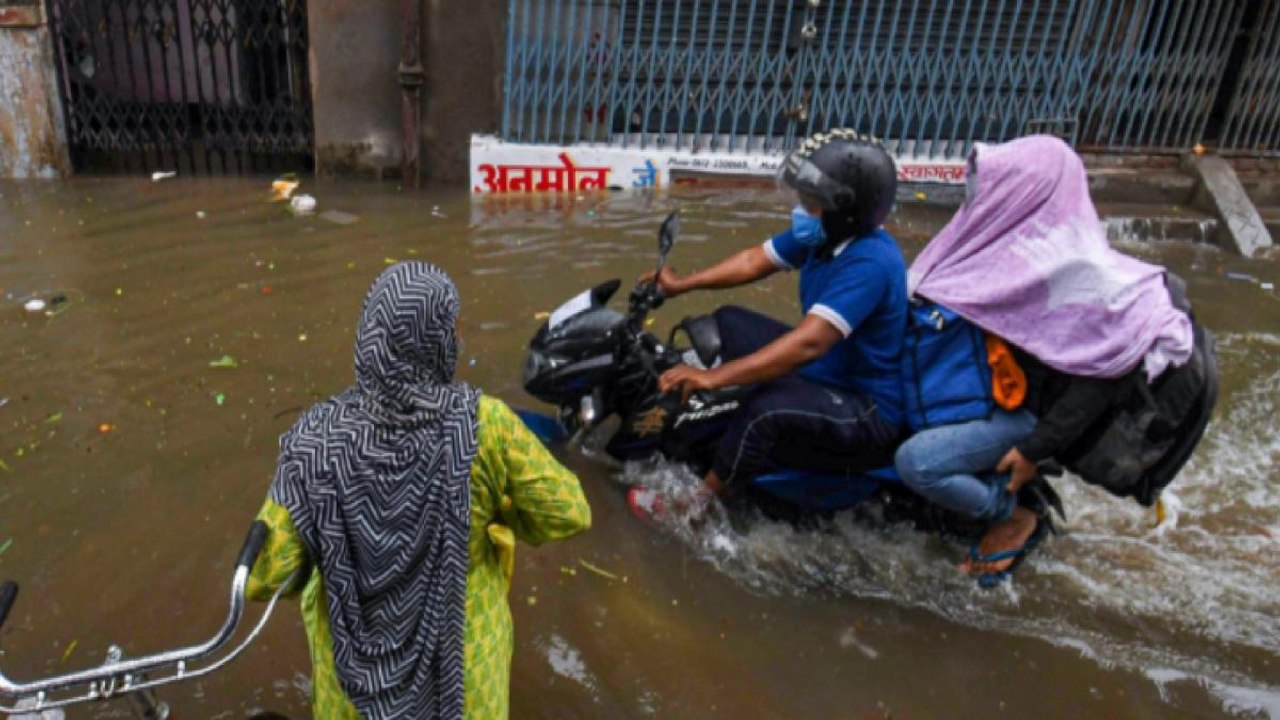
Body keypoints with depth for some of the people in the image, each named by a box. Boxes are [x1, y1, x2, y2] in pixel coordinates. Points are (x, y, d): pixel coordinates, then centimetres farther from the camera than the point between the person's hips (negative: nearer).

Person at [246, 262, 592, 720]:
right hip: (462, 658, 0)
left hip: (355, 662, 1)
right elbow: (567, 514, -14)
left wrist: (318, 558, 5)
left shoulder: (318, 438, -22)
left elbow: (262, 577, -15)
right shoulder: (481, 423, -25)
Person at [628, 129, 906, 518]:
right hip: (820, 370, 10)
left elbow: (810, 342, -39)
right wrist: (682, 284, 2)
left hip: (868, 411, -10)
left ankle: (695, 504, -14)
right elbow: (755, 261, 8)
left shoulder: (870, 262, -30)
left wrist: (714, 376, -43)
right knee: (729, 322, 13)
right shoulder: (824, 234, -3)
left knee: (768, 409, -36)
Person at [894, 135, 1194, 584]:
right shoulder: (1016, 240, -4)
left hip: (1024, 408, -8)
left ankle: (1014, 519, 5)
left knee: (915, 462, -22)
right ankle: (998, 482, 14)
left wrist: (1036, 449, -19)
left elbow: (1105, 375, -20)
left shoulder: (1084, 274, -25)